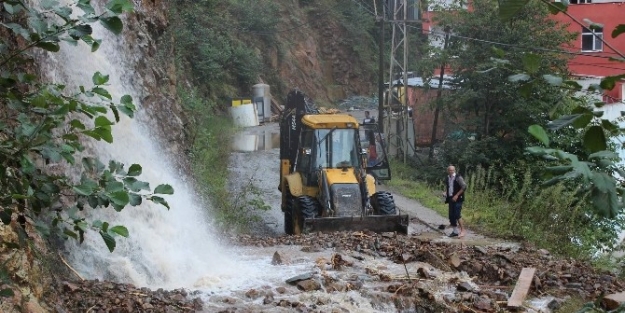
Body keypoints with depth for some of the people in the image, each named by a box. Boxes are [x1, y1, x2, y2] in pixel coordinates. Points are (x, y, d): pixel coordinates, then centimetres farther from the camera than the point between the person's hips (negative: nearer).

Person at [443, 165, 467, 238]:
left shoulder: (458, 178, -12)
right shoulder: (447, 178, 10)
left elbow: (464, 186, -16)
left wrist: (457, 195, -17)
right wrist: (445, 192, 6)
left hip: (457, 199, -7)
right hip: (451, 198, 7)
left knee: (457, 214, -15)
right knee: (451, 215, 6)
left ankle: (462, 231, -7)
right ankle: (455, 231, 16)